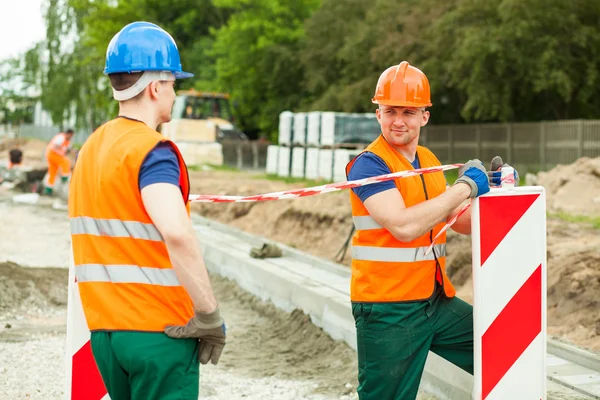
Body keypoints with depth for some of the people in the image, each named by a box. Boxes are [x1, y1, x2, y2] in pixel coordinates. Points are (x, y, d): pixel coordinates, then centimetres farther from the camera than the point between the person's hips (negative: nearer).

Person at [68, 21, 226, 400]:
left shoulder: (89, 149, 11)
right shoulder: (152, 149, -14)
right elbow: (176, 233, -30)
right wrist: (210, 315, -22)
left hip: (103, 328, 8)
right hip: (159, 331, -8)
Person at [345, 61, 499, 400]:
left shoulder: (429, 160, 11)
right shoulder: (369, 164, -13)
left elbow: (461, 223, 20)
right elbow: (404, 226, -28)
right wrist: (465, 186, -19)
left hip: (437, 302, 7)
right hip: (388, 311, -7)